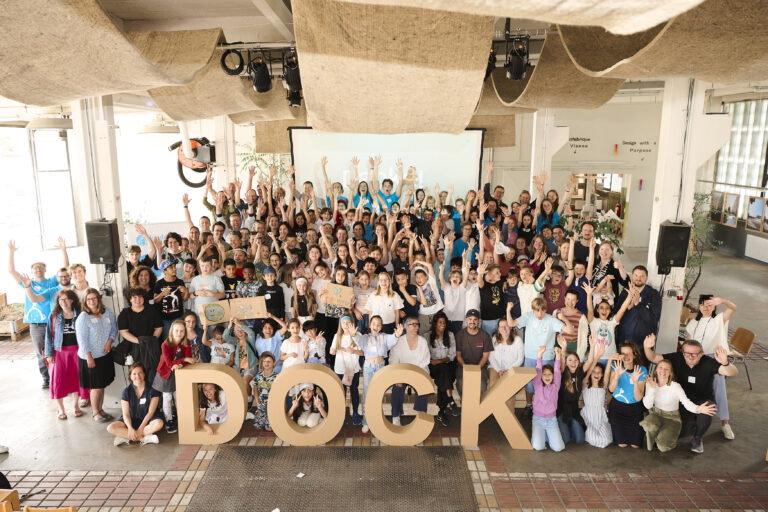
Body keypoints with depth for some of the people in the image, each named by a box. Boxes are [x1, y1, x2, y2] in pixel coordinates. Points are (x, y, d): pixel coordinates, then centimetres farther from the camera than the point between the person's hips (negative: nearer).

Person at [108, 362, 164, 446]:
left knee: (159, 423, -35)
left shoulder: (152, 389, -10)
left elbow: (150, 412, -12)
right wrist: (130, 428, -26)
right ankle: (144, 438, -29)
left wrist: (141, 428, -22)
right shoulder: (127, 391, -5)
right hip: (131, 420, 3)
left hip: (147, 419, -2)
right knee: (111, 428, -23)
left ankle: (125, 437, -28)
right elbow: (126, 414, -8)